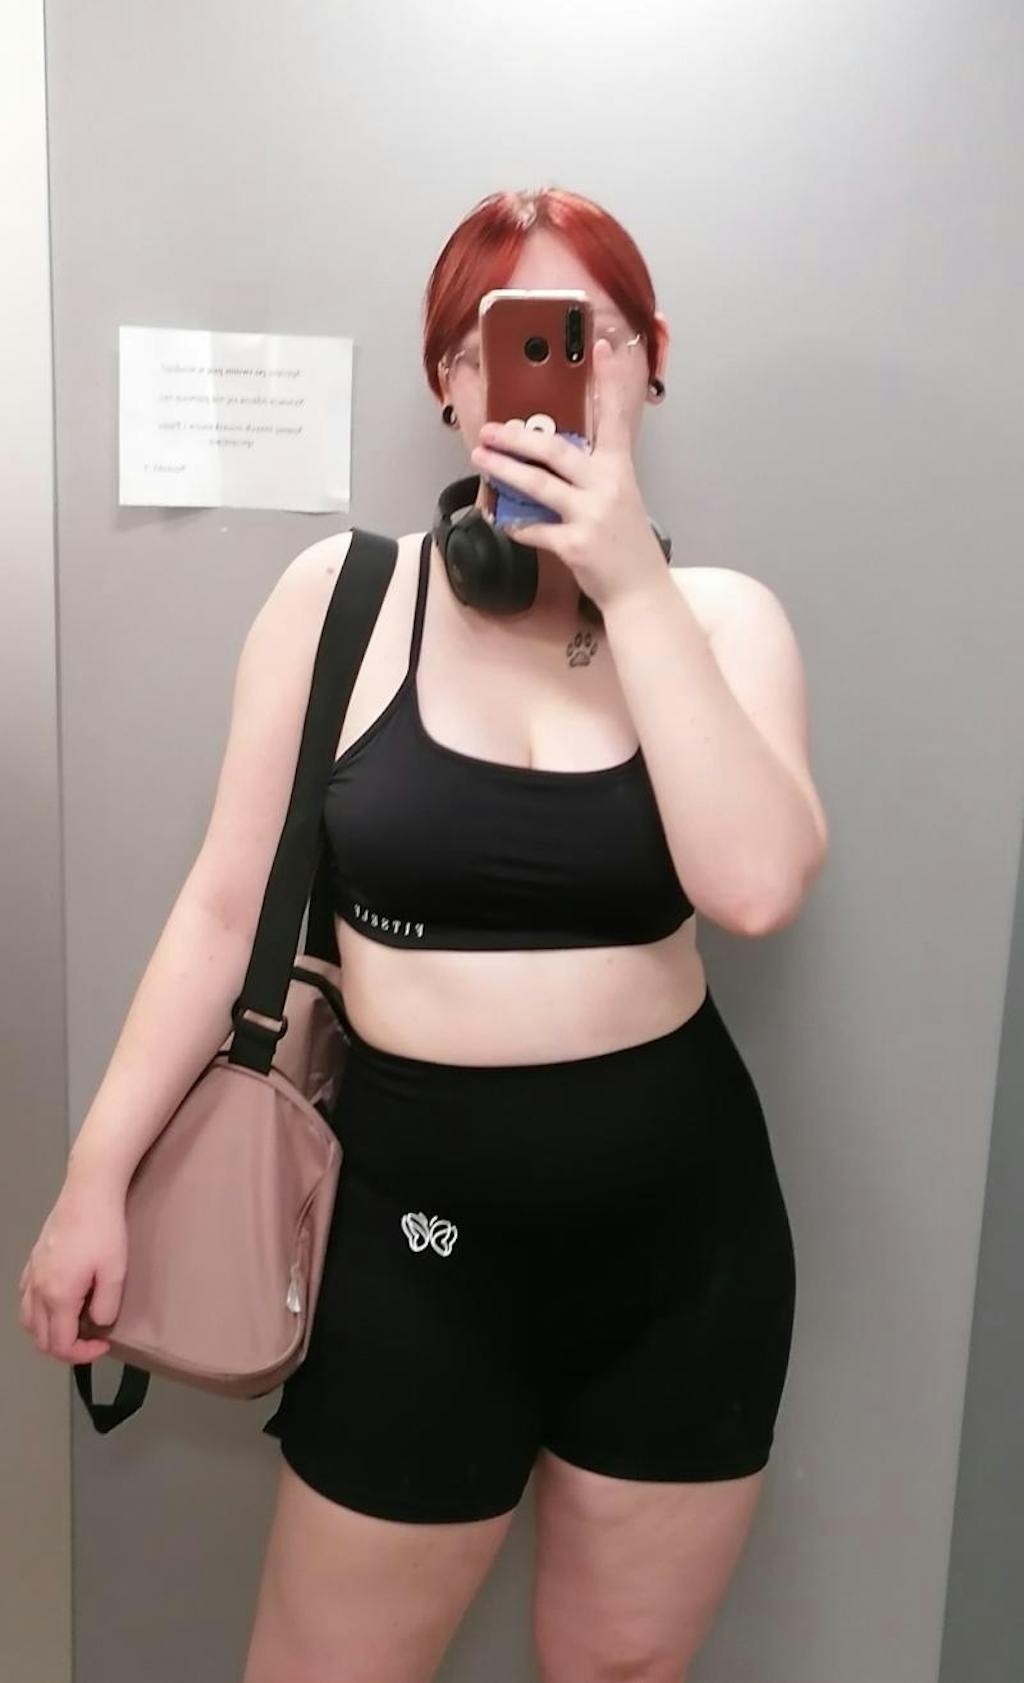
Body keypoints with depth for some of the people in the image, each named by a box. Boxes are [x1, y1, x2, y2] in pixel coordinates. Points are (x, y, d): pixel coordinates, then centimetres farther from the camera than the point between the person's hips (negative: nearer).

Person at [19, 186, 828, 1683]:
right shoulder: (343, 594, -5)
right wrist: (97, 1173, -2)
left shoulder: (720, 614, -2)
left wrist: (632, 586, -20)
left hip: (685, 1225, 2)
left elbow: (757, 884, -19)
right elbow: (226, 902, -2)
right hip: (418, 1221, -1)